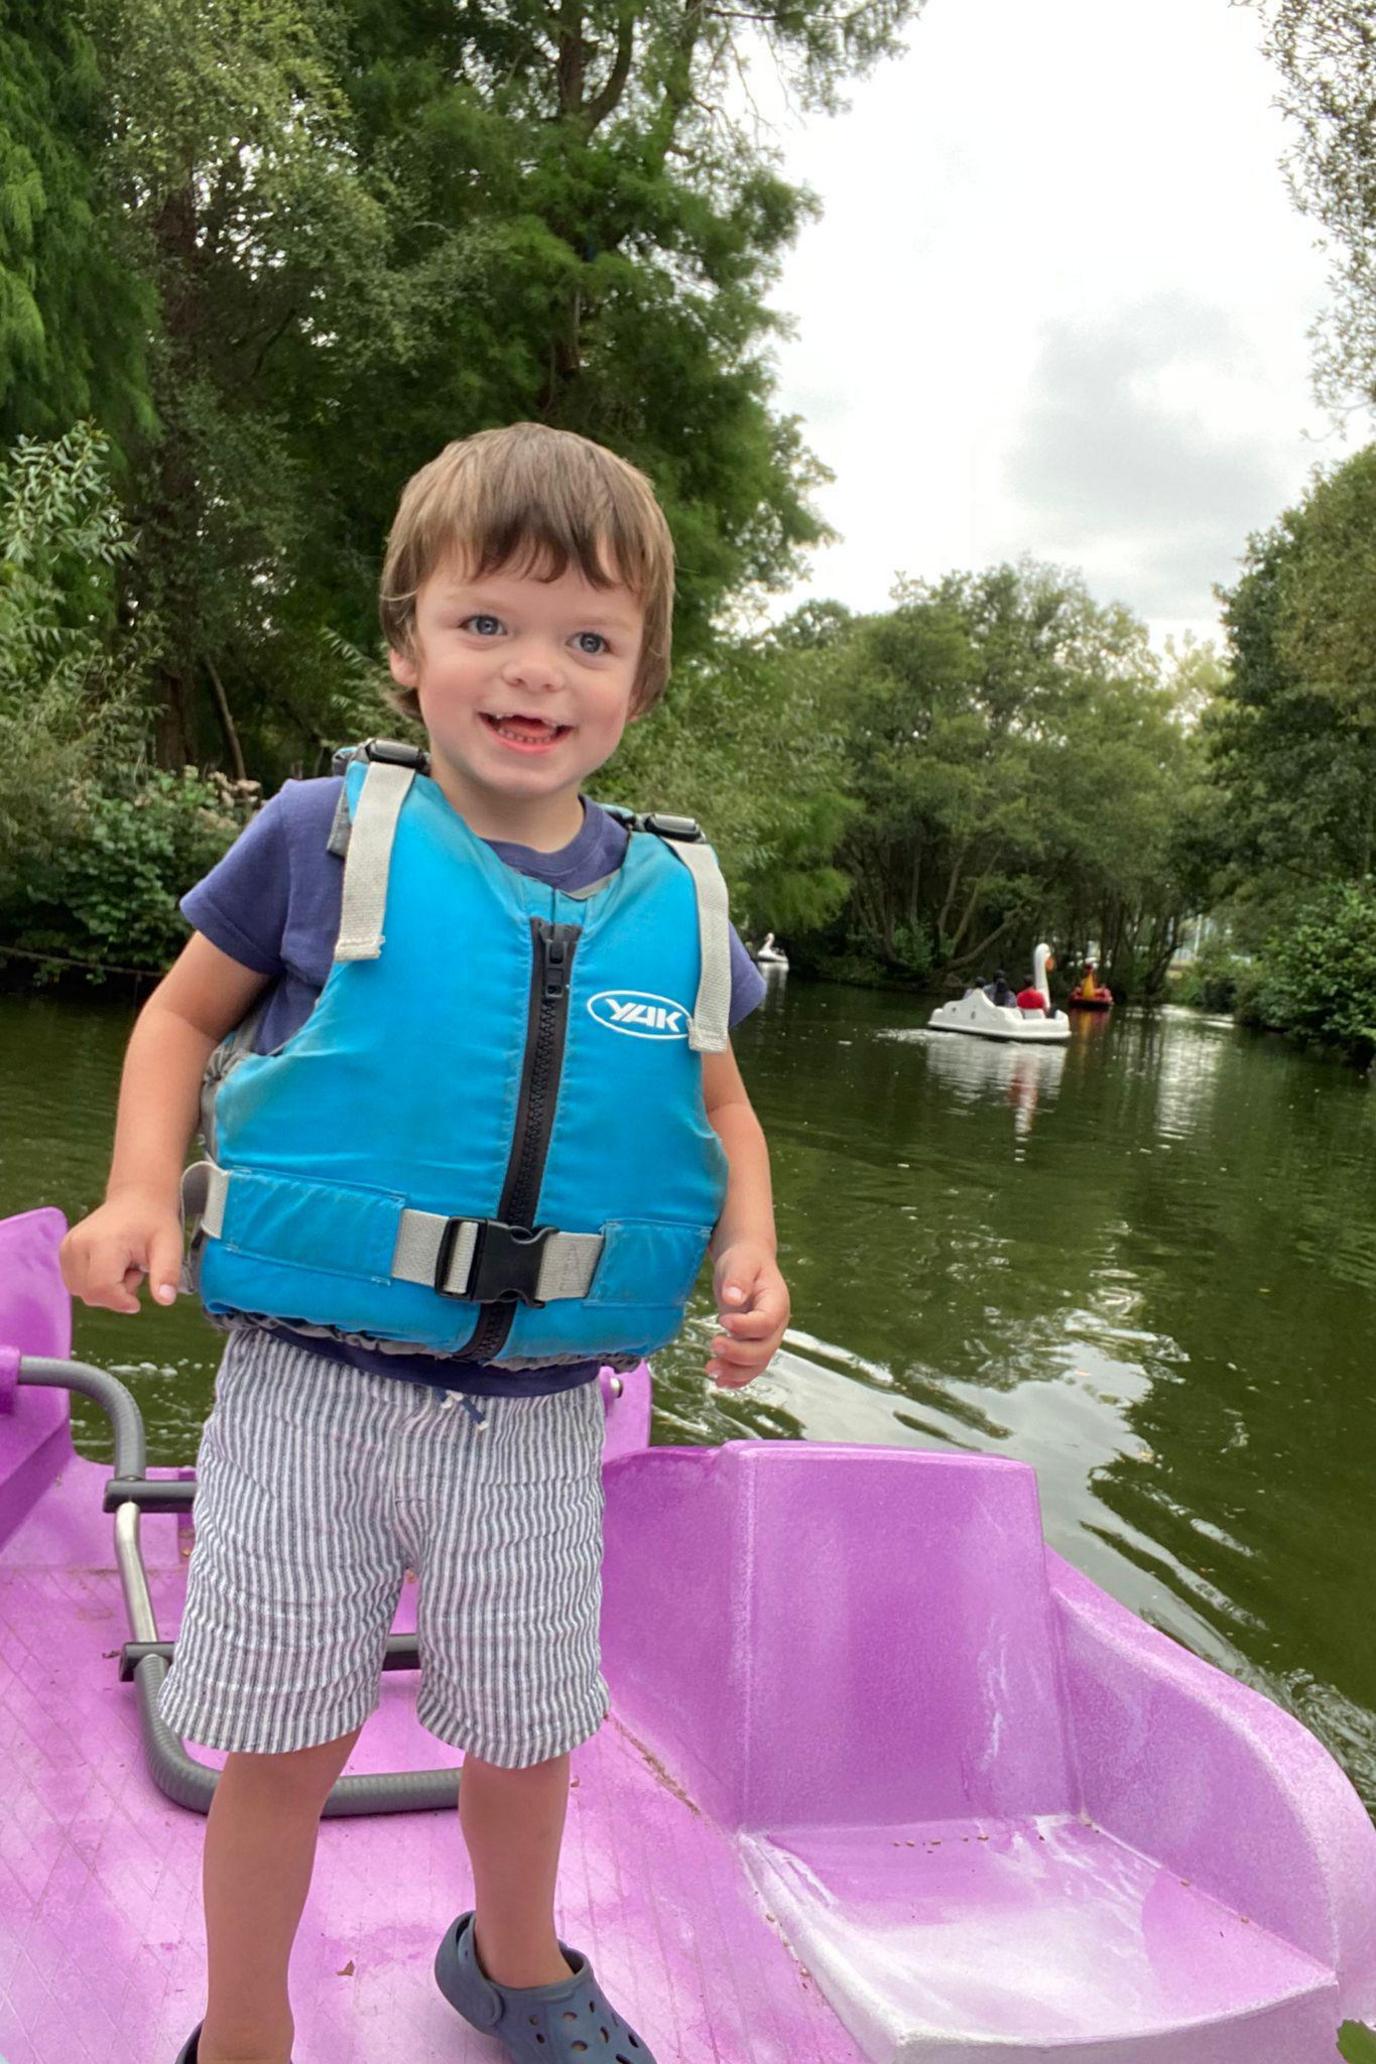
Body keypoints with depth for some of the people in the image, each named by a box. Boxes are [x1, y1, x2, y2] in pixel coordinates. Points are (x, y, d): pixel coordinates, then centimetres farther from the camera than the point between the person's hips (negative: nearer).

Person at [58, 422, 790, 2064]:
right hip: (310, 1387, -2)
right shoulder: (329, 837, -9)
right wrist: (142, 1190, -13)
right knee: (285, 1739, 13)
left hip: (538, 1415, 3)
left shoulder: (673, 904, -2)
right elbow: (185, 1013, 3)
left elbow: (716, 1103, 11)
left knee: (528, 1733, 20)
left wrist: (749, 1253, -6)